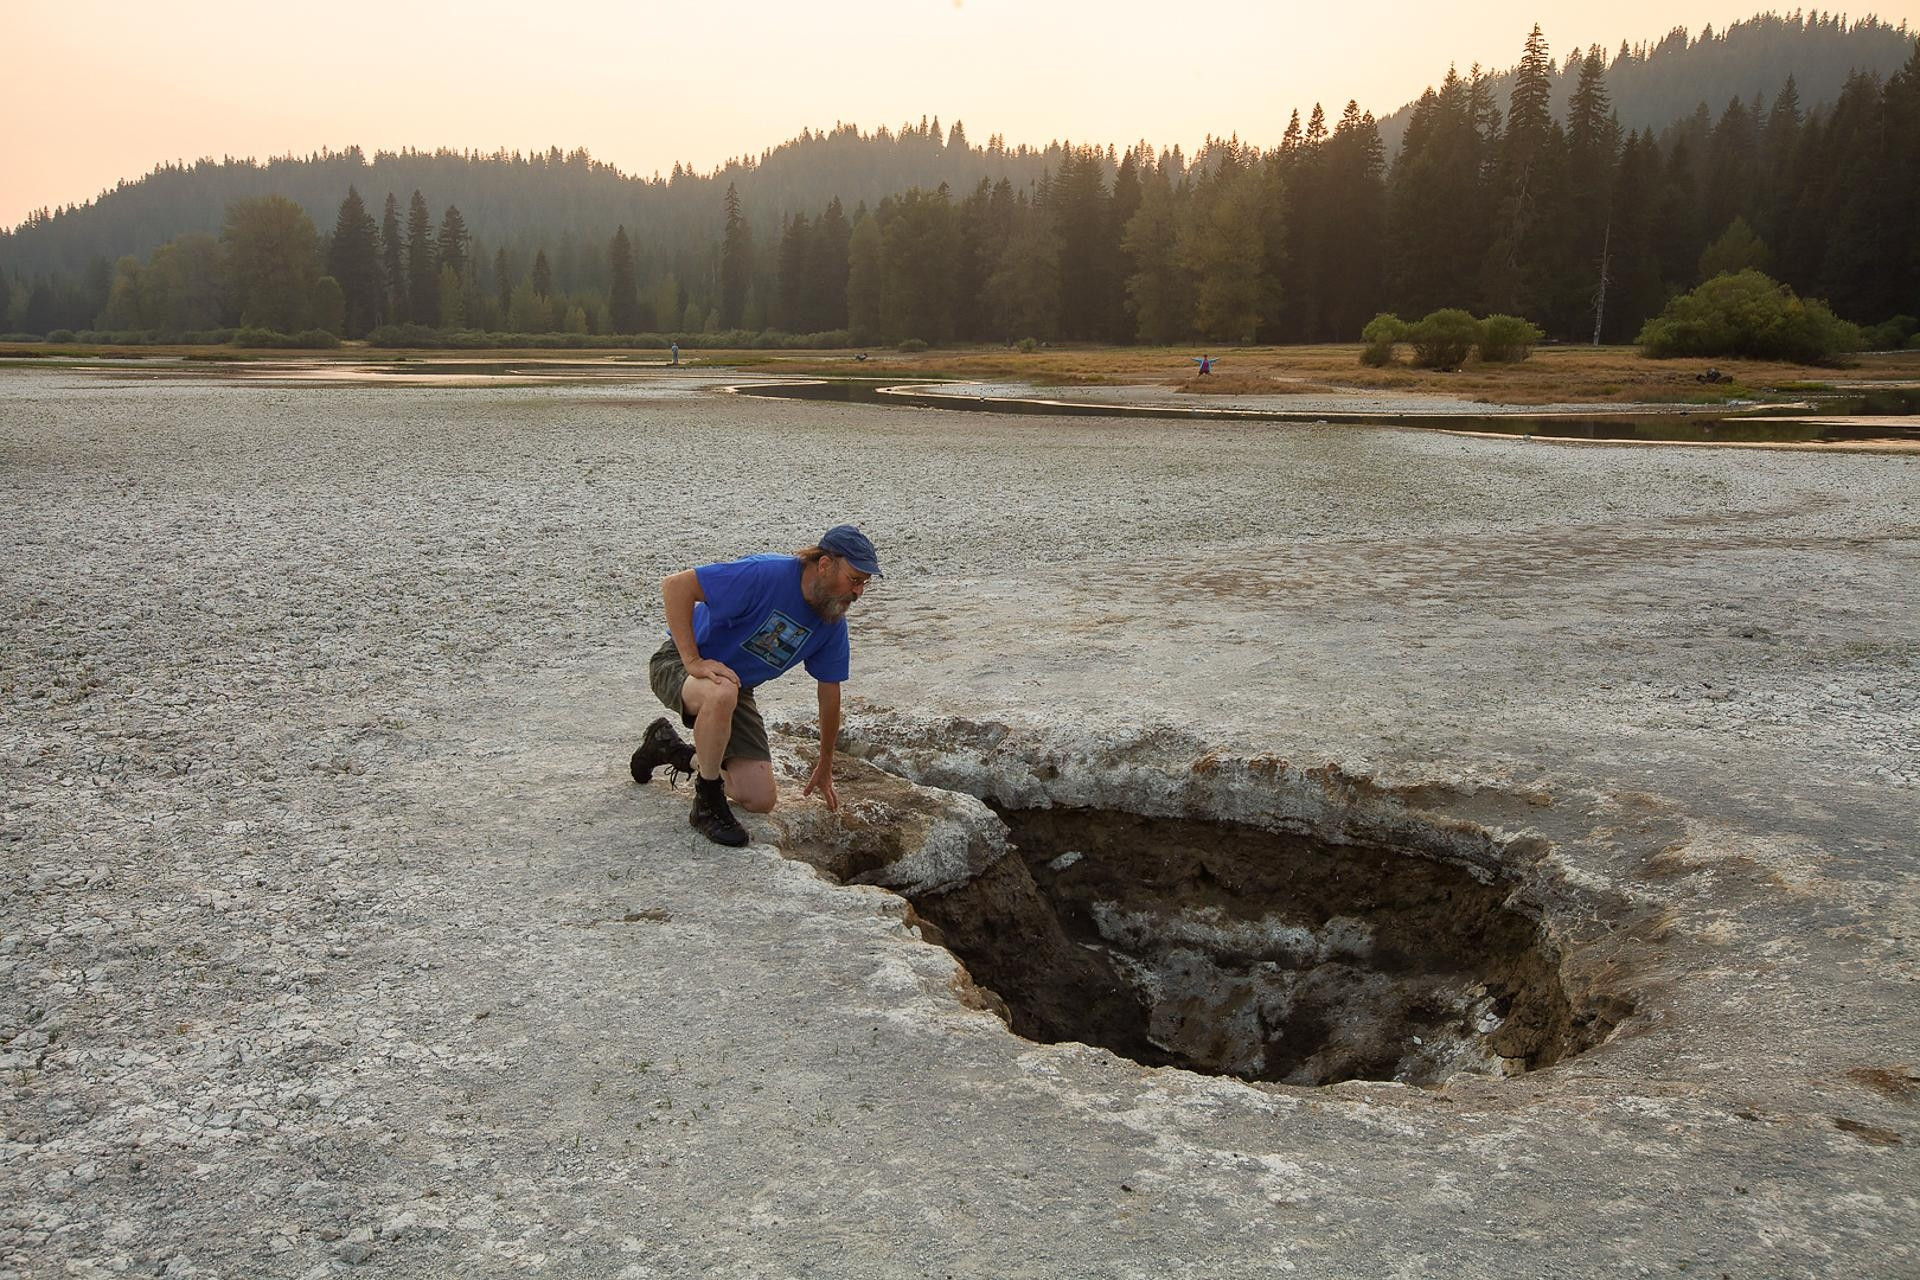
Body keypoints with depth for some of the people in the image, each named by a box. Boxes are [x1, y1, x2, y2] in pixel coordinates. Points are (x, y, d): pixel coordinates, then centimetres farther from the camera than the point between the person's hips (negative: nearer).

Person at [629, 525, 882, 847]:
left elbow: (829, 692, 6)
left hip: (738, 687, 7)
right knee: (722, 693, -44)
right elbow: (676, 586, -31)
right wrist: (694, 661, -34)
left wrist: (825, 765, 13)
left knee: (760, 802, 0)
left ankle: (673, 749, 23)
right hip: (680, 663, -7)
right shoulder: (766, 575, -29)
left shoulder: (833, 623, -6)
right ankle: (707, 803, -20)